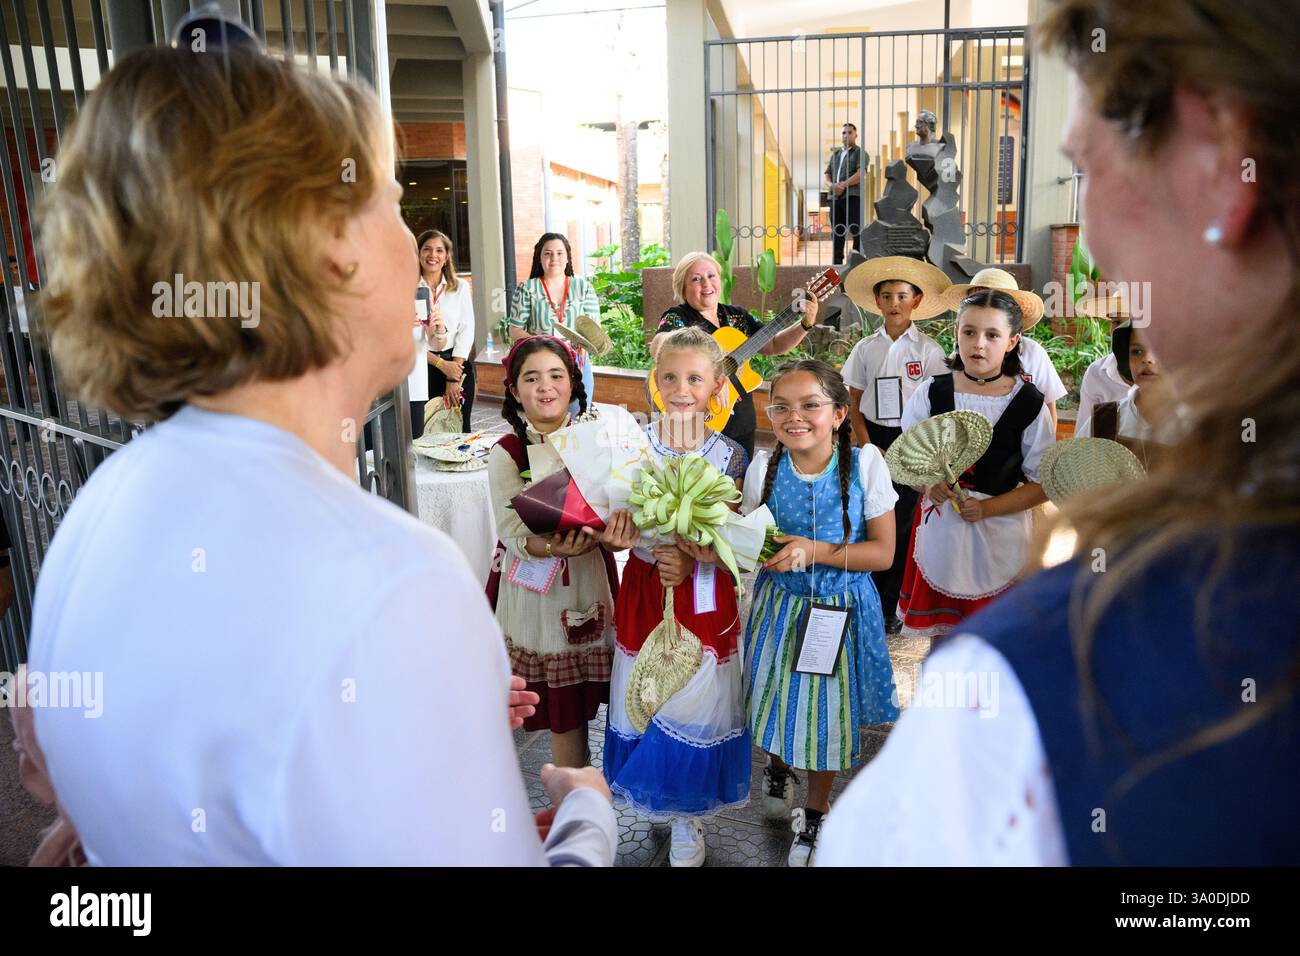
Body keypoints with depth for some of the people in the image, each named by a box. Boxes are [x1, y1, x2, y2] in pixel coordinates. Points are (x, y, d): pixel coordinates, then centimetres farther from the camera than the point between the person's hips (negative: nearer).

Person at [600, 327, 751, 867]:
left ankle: (689, 818, 30)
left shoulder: (729, 456, -7)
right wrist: (622, 534, -24)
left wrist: (694, 562, -24)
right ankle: (656, 797, 40)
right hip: (644, 589, 2)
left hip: (704, 596, -1)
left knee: (695, 700, 7)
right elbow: (621, 525, -1)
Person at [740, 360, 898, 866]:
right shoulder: (764, 467, -12)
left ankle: (815, 812, 40)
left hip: (842, 609, -1)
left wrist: (814, 550, -27)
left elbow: (883, 552, -14)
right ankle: (778, 768, 55)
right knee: (781, 696, 19)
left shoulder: (864, 463, -18)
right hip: (781, 602, 2)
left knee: (830, 711, 13)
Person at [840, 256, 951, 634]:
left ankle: (889, 607, 10)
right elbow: (854, 404, 7)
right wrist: (869, 447, -4)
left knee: (902, 522, 0)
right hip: (873, 438, 2)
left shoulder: (928, 349, -1)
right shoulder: (865, 348, 5)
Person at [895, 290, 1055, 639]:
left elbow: (1042, 483, -4)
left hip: (1000, 534, -1)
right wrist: (927, 484, -14)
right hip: (940, 529, 2)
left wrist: (986, 508, -17)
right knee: (940, 628, 15)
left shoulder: (1029, 404, -7)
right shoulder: (931, 393, -3)